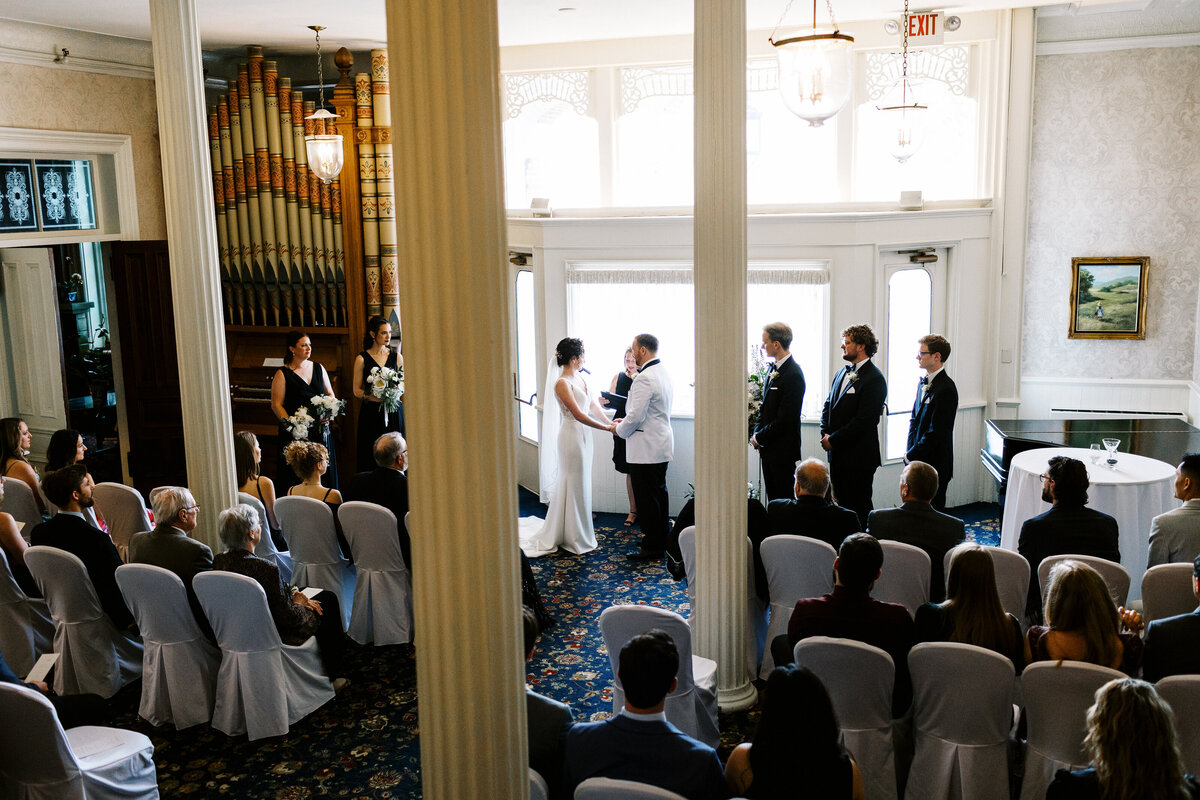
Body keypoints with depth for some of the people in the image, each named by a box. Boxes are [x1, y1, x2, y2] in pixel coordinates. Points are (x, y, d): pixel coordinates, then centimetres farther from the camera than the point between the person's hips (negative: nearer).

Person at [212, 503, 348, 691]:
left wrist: (291, 597, 5)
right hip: (277, 637, -7)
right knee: (328, 598, 15)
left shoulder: (218, 562, -10)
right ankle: (330, 678, 30)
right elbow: (287, 617, -24)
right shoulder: (265, 568, -33)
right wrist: (298, 604, -3)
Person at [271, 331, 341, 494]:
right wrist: (291, 425, -20)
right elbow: (276, 404, -7)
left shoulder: (318, 368, 10)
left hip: (320, 429, 4)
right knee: (297, 473, -3)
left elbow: (330, 394, 17)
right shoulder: (282, 374, -3)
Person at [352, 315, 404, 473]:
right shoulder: (362, 359, 2)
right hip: (372, 414, -2)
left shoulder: (396, 356, 9)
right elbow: (357, 390, 2)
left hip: (394, 412, 2)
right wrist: (373, 397, -16)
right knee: (372, 457, -4)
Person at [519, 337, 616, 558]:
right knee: (574, 484, 1)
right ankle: (574, 539, 12)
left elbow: (592, 404, 11)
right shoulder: (562, 383, -19)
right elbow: (578, 415, -23)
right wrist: (607, 428, -19)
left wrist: (609, 421, -2)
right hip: (572, 436, -9)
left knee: (581, 484, 16)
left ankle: (580, 531, 29)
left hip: (584, 435, 9)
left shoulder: (580, 378, 9)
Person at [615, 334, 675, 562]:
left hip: (646, 449, -10)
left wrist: (620, 429, -4)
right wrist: (626, 421, 15)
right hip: (662, 445, 10)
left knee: (646, 498, -2)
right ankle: (663, 541, 26)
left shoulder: (644, 378, -21)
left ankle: (652, 548, 5)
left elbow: (636, 416, -23)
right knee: (659, 494, 17)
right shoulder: (663, 373, 11)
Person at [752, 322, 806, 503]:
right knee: (772, 497, 14)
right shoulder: (773, 369, 11)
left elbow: (785, 419, -20)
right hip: (768, 448, 9)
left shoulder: (793, 375, -18)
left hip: (783, 449, -9)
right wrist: (757, 433, 5)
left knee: (784, 498, -2)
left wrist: (759, 438, -11)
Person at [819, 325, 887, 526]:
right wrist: (825, 434, 1)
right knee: (841, 503, 12)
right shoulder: (842, 372, 14)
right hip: (838, 454, 8)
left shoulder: (874, 379, -13)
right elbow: (828, 406, 17)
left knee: (859, 507, -1)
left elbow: (863, 420, -19)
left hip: (859, 456, -8)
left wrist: (834, 440, -14)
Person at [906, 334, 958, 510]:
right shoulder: (924, 381, 10)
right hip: (918, 460, 8)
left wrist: (911, 455, -12)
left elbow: (936, 432, -20)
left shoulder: (946, 389, -18)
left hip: (934, 464, -8)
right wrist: (910, 450, 4)